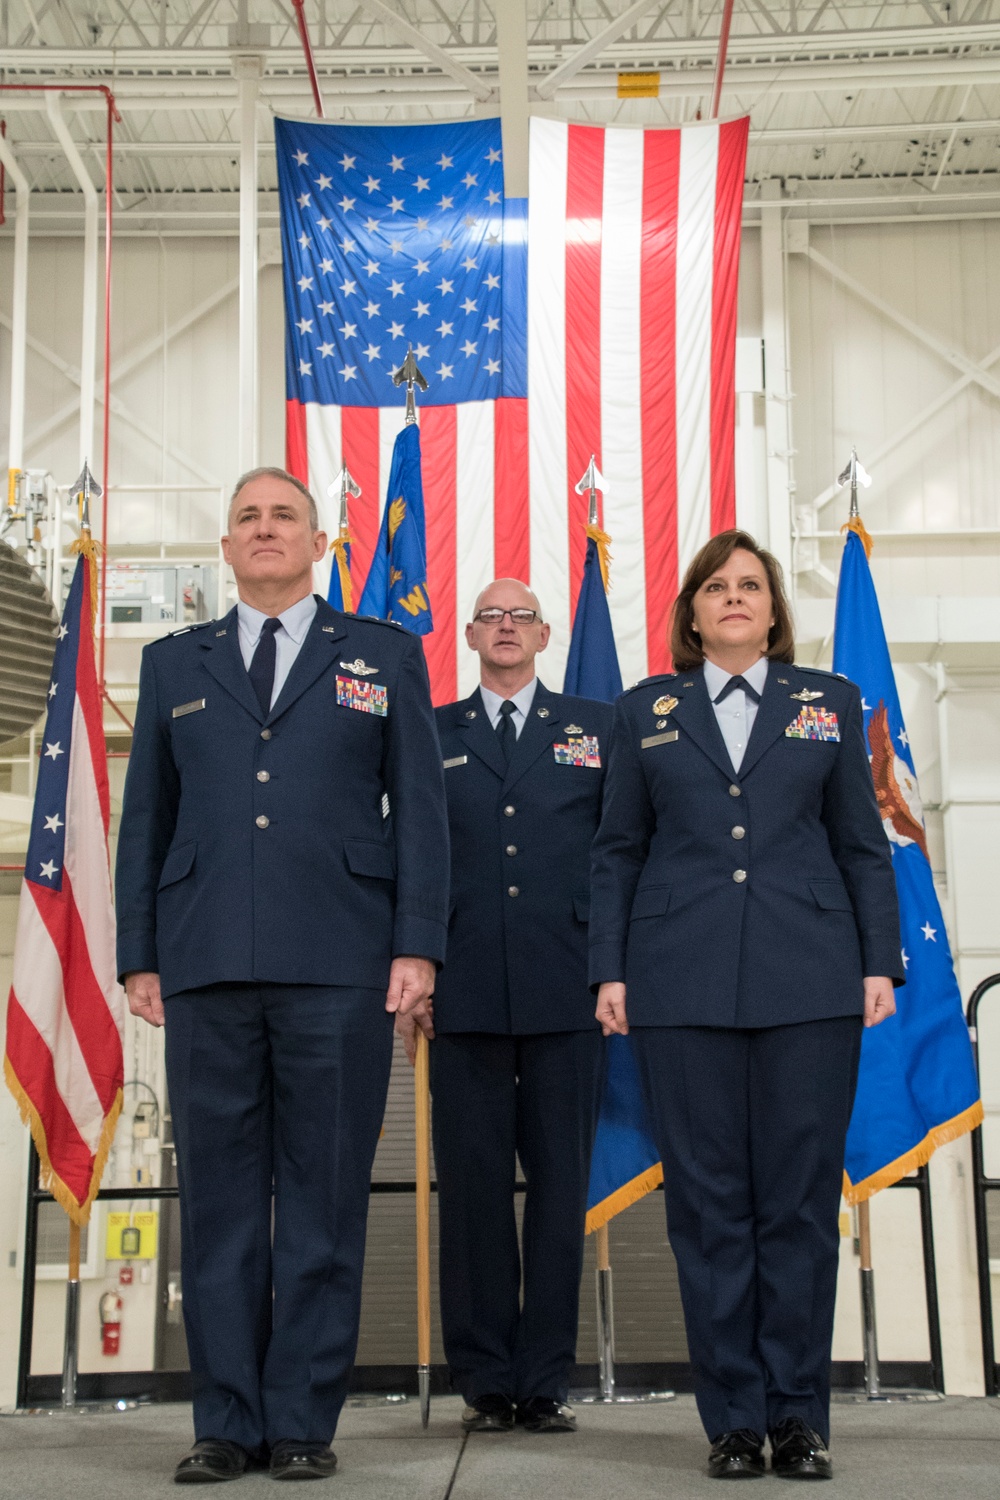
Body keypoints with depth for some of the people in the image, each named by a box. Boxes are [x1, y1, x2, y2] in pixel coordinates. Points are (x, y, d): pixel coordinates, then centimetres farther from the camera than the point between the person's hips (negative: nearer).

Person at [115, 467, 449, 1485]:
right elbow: (145, 819, 14)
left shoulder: (384, 658, 11)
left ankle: (304, 1422, 12)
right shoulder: (173, 665, 16)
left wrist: (417, 945, -4)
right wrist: (138, 957, 6)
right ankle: (227, 1424, 14)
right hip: (207, 969, 2)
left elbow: (419, 809, 6)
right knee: (219, 1198, 5)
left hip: (340, 969, -1)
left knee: (325, 1199, 2)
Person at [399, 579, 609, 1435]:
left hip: (568, 994, 0)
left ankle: (546, 1381, 12)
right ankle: (487, 1383, 13)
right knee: (473, 1189, 3)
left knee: (561, 1187, 3)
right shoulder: (430, 737, 13)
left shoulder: (596, 728, 13)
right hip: (466, 997, 0)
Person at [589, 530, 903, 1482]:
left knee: (801, 1197, 1)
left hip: (808, 978, 0)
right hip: (682, 986, 0)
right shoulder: (645, 711, 13)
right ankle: (733, 1418, 11)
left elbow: (863, 846, 11)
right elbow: (616, 851, 10)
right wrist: (609, 970, 1)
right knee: (708, 1200, 2)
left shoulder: (829, 703, 13)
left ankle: (798, 1414, 12)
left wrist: (879, 963, 1)